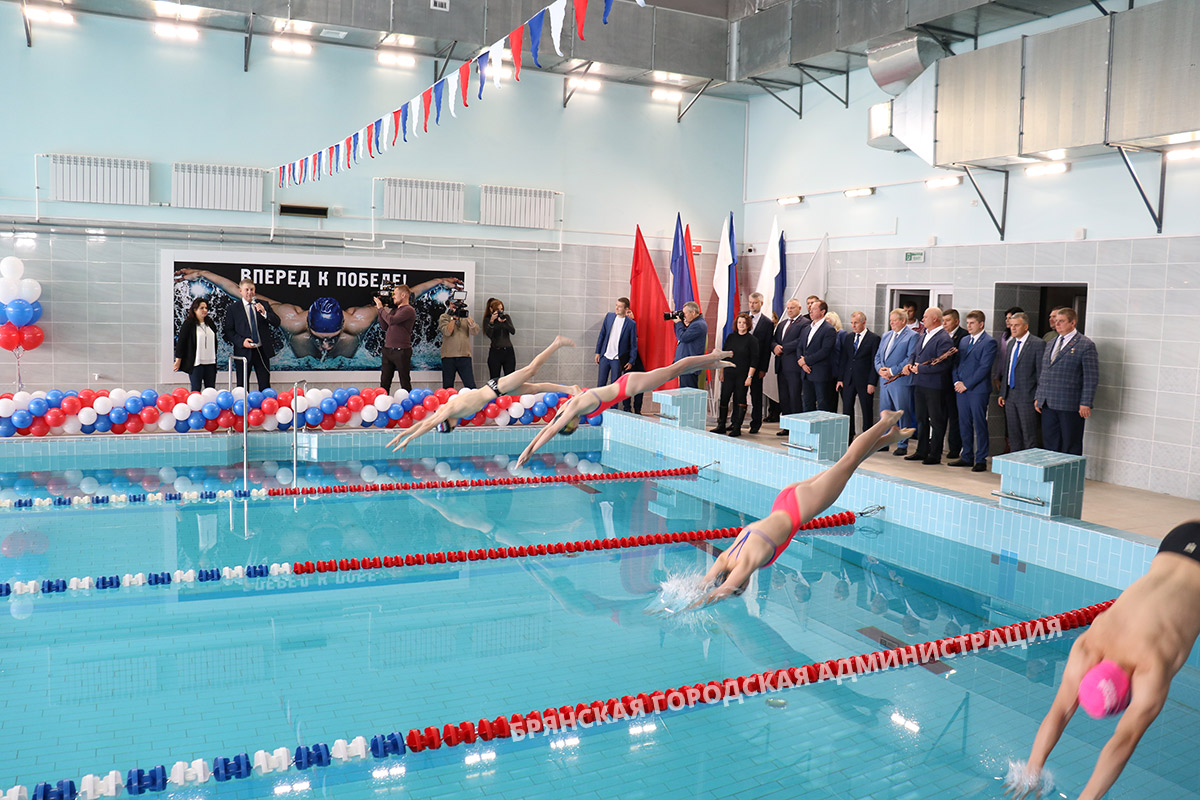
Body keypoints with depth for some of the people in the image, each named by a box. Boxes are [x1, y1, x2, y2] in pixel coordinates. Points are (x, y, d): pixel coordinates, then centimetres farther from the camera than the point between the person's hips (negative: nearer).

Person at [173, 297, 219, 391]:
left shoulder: (210, 323, 13)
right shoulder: (188, 324, -4)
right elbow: (181, 342, -4)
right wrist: (178, 361, -6)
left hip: (210, 362, 5)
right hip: (196, 363, -5)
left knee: (211, 390, 5)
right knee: (196, 390, -1)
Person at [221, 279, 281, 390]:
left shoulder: (264, 305, 8)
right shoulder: (234, 309, 2)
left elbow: (277, 322, 0)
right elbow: (228, 331, 1)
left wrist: (264, 313, -17)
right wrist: (241, 341, -15)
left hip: (262, 351, 1)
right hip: (244, 352, -1)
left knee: (265, 385, 4)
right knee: (242, 387, 5)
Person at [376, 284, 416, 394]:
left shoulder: (409, 310, -9)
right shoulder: (394, 310, 17)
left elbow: (391, 320, -21)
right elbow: (385, 327, 16)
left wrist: (381, 308, -8)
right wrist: (379, 311, 11)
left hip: (401, 351, -8)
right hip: (387, 350, 8)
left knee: (405, 383, 1)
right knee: (384, 383, 7)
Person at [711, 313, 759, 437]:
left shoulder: (752, 340, -3)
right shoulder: (730, 337, 8)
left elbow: (754, 360, -6)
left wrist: (749, 376, -11)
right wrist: (722, 372, 11)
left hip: (742, 375, -4)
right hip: (729, 374, 4)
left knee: (740, 401, 2)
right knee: (724, 399, 2)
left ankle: (737, 428, 9)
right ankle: (721, 426, 11)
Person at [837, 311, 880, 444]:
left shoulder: (874, 338, -6)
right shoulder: (849, 338, 11)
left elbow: (875, 362, -8)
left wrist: (872, 383, -13)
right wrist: (840, 378, 7)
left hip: (865, 380, -5)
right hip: (848, 380, 5)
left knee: (867, 410, 4)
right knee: (847, 408, 6)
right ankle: (848, 437, 15)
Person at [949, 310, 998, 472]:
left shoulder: (989, 342, -7)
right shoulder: (964, 340, 16)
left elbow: (984, 367, -13)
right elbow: (956, 362, 17)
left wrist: (966, 384, -13)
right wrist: (956, 382, 1)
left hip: (978, 390, -7)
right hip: (961, 389, 7)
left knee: (980, 425, -1)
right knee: (964, 424, 10)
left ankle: (981, 460, 5)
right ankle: (966, 457, 19)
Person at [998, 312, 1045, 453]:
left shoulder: (1037, 344, -9)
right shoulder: (1011, 343, 14)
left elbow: (1041, 372, -10)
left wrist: (1039, 397, -13)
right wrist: (1002, 393, 14)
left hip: (1027, 396, -7)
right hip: (1010, 396, 7)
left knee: (1029, 436, -3)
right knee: (1013, 434, 13)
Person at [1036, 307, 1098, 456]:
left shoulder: (1086, 345, -5)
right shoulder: (1050, 345, 17)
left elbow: (1091, 378, -9)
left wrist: (1086, 403, -15)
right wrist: (1038, 397, 16)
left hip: (1070, 405, -6)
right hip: (1048, 404, 6)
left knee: (1071, 446, 1)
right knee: (1050, 442, 8)